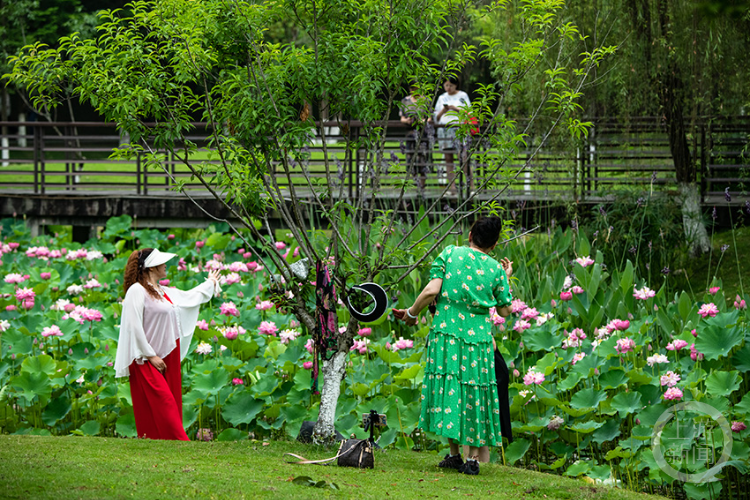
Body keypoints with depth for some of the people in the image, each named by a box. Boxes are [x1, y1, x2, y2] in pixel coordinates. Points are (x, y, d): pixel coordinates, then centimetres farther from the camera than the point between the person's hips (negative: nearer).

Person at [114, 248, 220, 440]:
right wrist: (151, 356, -17)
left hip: (168, 358, 9)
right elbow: (134, 327, -15)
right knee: (162, 403, -15)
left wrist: (211, 283, 49)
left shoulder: (164, 292, 16)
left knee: (171, 403, 4)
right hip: (147, 360, -9)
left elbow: (190, 297, 36)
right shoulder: (137, 291, -10)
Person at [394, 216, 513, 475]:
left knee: (448, 391, 5)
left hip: (447, 334, -1)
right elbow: (504, 310, 9)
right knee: (474, 394, 6)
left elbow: (432, 290, -10)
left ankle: (454, 454, 1)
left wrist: (412, 313, 4)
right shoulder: (495, 269, 4)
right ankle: (472, 458, 4)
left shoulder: (450, 254, 0)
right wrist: (505, 279, 23)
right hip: (479, 338, 1)